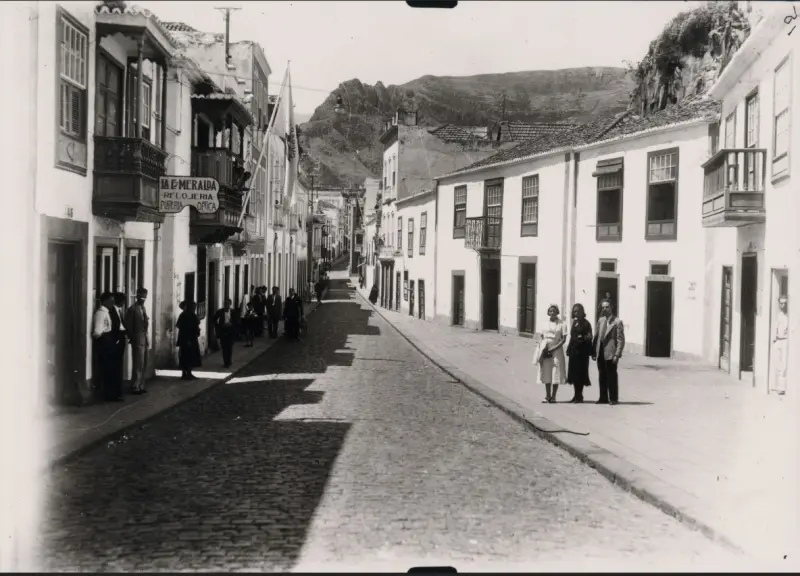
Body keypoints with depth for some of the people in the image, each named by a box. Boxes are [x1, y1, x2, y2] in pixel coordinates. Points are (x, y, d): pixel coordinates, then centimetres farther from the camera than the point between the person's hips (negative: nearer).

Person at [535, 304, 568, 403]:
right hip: (545, 351, 3)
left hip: (556, 350, -3)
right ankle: (547, 396, 11)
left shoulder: (562, 324, -2)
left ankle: (553, 396, 2)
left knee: (555, 373, -3)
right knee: (546, 373, 5)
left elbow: (563, 339, -7)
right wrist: (541, 348, -1)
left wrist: (554, 348, -15)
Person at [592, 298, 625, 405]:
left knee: (612, 376, 0)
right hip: (600, 353, 6)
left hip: (610, 353, -6)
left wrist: (617, 354, -16)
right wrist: (593, 352, 6)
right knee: (602, 376, 11)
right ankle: (603, 398, 17)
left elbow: (620, 340, -9)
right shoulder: (600, 320, 14)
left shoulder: (617, 322, -6)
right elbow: (596, 336, 13)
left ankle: (613, 398, 7)